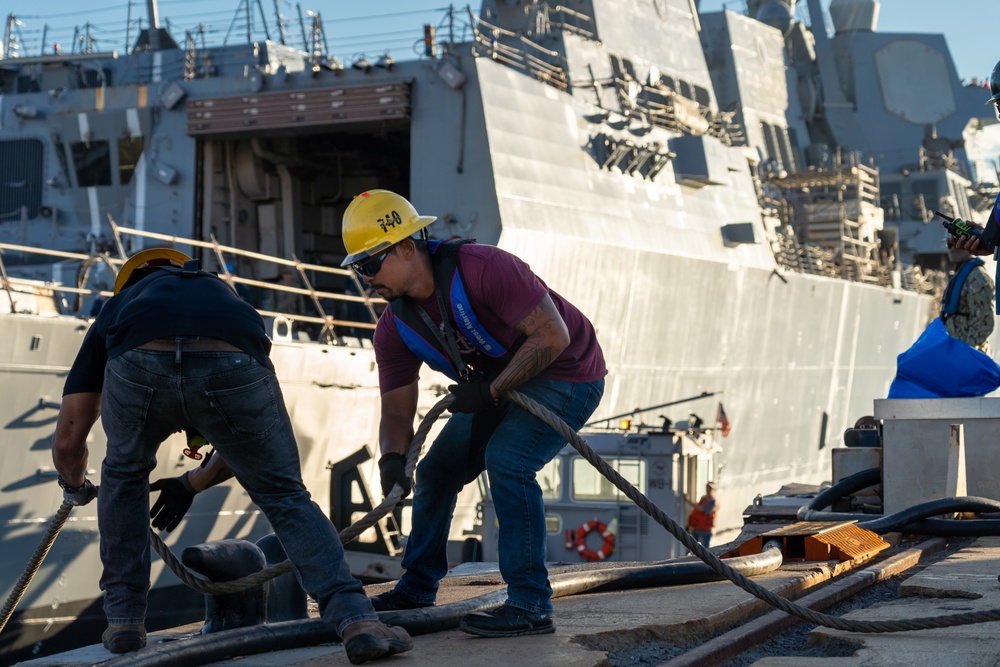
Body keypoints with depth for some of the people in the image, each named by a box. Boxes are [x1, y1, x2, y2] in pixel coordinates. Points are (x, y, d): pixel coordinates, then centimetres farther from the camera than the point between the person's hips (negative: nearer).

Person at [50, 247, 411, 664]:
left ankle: (124, 620, 30)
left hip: (138, 366, 0)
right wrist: (191, 485, 65)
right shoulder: (220, 292, 45)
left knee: (124, 474, 32)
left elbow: (68, 441, 40)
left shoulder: (118, 306, 41)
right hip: (234, 368, 0)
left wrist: (76, 487, 62)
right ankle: (357, 619, 2)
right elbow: (247, 441, 49)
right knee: (284, 495, 19)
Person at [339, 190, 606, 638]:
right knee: (437, 469, 8)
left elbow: (552, 336, -29)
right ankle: (416, 591, 26)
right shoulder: (394, 330, -8)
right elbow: (397, 410, -4)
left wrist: (490, 391, -29)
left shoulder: (483, 269, -31)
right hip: (497, 385, 8)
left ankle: (530, 606, -22)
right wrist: (392, 458, -25)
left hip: (567, 374, -8)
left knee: (505, 458, -27)